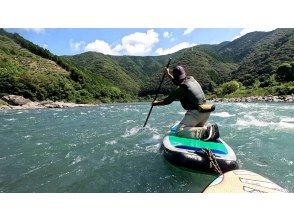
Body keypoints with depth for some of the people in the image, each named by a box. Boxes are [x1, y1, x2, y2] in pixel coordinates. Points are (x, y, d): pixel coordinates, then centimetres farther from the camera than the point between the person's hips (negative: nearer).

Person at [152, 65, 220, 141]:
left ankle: (205, 132, -24)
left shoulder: (179, 90, -11)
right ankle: (211, 129, 1)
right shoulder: (191, 79, 11)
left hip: (196, 112, -9)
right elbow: (178, 82, 30)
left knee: (180, 131, -10)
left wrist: (156, 103, 19)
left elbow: (167, 101, 1)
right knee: (198, 127, 30)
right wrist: (168, 74, 39)